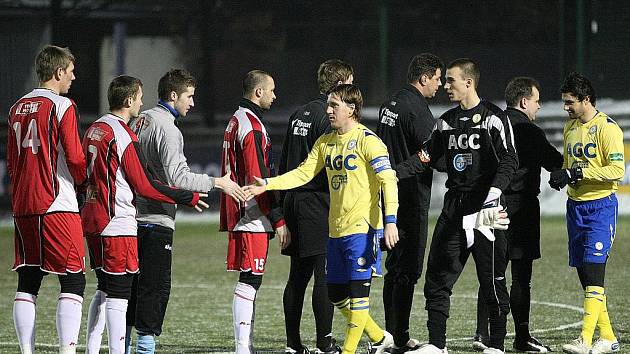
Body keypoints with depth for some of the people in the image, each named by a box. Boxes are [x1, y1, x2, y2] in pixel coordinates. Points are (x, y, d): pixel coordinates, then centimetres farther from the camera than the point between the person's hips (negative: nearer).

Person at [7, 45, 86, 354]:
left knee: (27, 283, 7)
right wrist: (84, 181, 9)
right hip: (57, 206, -7)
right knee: (73, 281, -4)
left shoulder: (17, 108, 13)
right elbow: (75, 158, -10)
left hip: (22, 206, 7)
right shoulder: (62, 106, -8)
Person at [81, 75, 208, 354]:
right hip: (118, 225, -9)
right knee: (119, 294, -7)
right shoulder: (123, 137, -15)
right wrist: (188, 198, -6)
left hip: (92, 221, 9)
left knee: (104, 289, 17)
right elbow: (143, 186, -14)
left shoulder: (93, 130, 12)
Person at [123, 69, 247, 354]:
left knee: (132, 284, 13)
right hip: (156, 219, -9)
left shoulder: (139, 121, 14)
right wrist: (217, 183, -15)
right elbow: (177, 177, -21)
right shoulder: (167, 129, -13)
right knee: (155, 286, -5)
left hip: (133, 214, 9)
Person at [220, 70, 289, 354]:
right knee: (249, 281, -9)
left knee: (249, 281, 12)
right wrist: (279, 220, -16)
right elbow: (259, 178, -18)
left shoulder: (235, 122, 18)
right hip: (253, 217, -10)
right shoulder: (252, 125, -14)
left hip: (238, 213, 10)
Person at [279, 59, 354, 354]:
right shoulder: (328, 117, -11)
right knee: (326, 274, -6)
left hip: (294, 199, 9)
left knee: (298, 275, 10)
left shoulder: (299, 114, 15)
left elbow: (284, 163, 18)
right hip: (319, 202, -9)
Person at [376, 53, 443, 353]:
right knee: (407, 269, -6)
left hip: (389, 193, 9)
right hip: (412, 198, -9)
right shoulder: (416, 110, -16)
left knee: (394, 266, 15)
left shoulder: (389, 105, 13)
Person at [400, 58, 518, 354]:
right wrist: (394, 173, 8)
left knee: (491, 279, -2)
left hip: (485, 208, -7)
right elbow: (427, 156, 20)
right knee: (437, 276, 3)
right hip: (453, 206, 7)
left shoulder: (493, 118, -6)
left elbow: (508, 160, -13)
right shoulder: (447, 121, 15)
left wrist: (494, 192, -26)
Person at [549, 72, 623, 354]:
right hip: (575, 206, 8)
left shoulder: (607, 128, -10)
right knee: (583, 273, 7)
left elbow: (617, 170, -16)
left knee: (593, 269, -15)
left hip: (601, 206, -8)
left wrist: (579, 173, -20)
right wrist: (560, 175, 3)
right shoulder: (570, 127, 15)